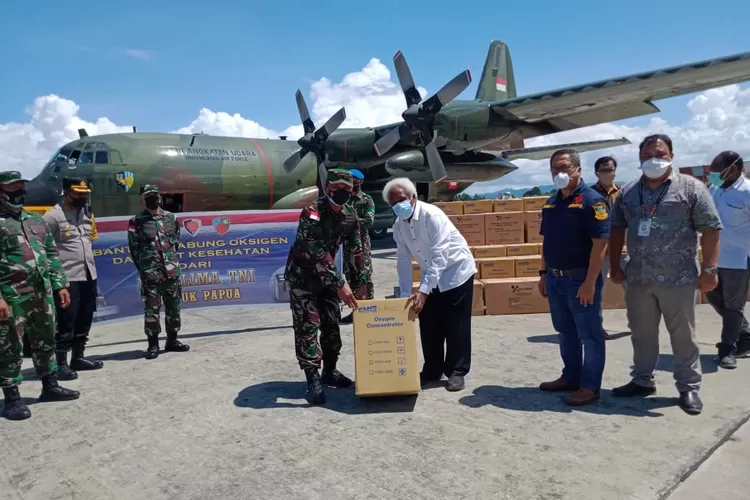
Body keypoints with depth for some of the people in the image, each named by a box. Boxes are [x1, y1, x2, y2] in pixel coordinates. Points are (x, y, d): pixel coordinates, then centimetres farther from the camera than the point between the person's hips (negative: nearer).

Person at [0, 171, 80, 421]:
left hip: (43, 293, 7)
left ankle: (50, 386, 29)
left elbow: (51, 254, 18)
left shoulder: (37, 220, 16)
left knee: (45, 342, 16)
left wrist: (60, 285, 12)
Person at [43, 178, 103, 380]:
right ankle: (60, 363, 7)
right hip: (67, 278, -7)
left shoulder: (84, 215, 15)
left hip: (88, 276, 8)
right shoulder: (53, 216, -9)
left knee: (84, 321, 13)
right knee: (66, 323, -3)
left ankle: (78, 357, 25)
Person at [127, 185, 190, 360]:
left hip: (172, 271, 4)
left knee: (174, 308, 10)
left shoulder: (171, 217, 9)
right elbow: (134, 249, 2)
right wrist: (144, 268, 4)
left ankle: (172, 340, 22)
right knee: (151, 310, -1)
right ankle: (153, 344, 10)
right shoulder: (136, 222, -2)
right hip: (150, 274, -4)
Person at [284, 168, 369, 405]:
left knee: (331, 323, 11)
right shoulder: (312, 214, -27)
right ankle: (313, 381, -4)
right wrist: (340, 284, -37)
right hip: (302, 275, -6)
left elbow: (355, 249, 2)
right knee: (308, 326, -9)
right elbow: (319, 254, -34)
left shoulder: (350, 215, -6)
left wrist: (361, 281, 0)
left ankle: (329, 371, 25)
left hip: (326, 274, 7)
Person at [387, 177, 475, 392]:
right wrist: (405, 294, -9)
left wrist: (423, 290, -37)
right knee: (428, 324, 7)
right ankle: (432, 370, 21)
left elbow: (440, 256, -32)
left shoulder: (432, 215, -27)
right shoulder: (398, 225, -6)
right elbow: (403, 260, -4)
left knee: (455, 325, -3)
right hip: (431, 276, 6)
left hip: (456, 272, -6)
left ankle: (457, 372, 10)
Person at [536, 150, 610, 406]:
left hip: (580, 279, -7)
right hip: (555, 278, 8)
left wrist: (590, 282, -21)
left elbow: (600, 244, -18)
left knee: (589, 335, 5)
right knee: (566, 333, 18)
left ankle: (590, 386, 17)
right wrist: (544, 273, 14)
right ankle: (570, 376, 32)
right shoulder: (551, 203, 10)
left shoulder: (592, 200, -13)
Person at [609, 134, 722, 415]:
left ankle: (689, 388, 20)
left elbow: (710, 229, -6)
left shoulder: (691, 187, -4)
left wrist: (709, 269, -11)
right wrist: (615, 266, 9)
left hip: (678, 279, -4)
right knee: (641, 334, 14)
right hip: (638, 278, 4)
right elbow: (617, 229, 13)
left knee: (683, 335, 6)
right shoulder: (628, 193, 8)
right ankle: (642, 381, 29)